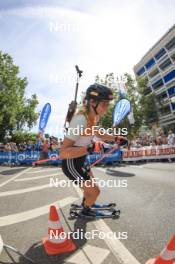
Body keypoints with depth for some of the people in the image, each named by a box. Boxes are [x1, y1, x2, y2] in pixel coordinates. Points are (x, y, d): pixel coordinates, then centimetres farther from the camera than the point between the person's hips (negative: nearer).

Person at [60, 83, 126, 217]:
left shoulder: (93, 116, -5)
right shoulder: (81, 119, -33)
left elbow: (97, 134, 16)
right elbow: (63, 152, -36)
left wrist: (116, 138, 6)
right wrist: (89, 148, -44)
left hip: (80, 159, 9)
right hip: (71, 164, -9)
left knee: (90, 183, 30)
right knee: (95, 191, 2)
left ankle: (85, 202, 59)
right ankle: (86, 210, 34)